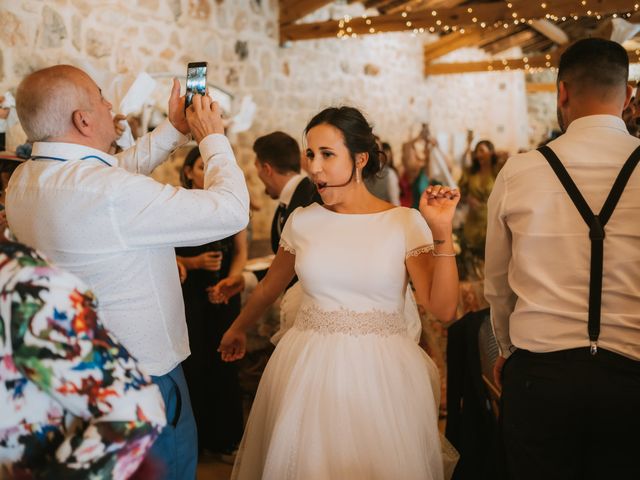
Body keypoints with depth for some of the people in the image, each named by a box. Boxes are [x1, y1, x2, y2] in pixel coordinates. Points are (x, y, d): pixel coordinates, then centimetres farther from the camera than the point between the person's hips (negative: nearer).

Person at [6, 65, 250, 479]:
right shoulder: (108, 192, -29)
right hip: (144, 378, -9)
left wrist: (174, 130, 13)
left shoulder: (25, 179, -1)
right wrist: (213, 137, -9)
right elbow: (231, 210, -24)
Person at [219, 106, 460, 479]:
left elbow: (443, 308, -13)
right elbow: (271, 287, 17)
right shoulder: (302, 221, 1)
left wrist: (442, 233, -22)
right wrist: (238, 330, 30)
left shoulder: (405, 222, -7)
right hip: (309, 368, 2)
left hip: (381, 372, -2)